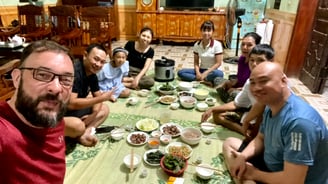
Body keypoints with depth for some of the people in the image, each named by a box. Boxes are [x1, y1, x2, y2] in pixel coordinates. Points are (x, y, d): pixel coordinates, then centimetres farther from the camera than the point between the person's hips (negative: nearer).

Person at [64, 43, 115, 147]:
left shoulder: (92, 74, 1)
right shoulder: (74, 71, -26)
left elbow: (97, 95, 10)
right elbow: (71, 103, -32)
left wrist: (94, 114, -9)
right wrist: (101, 98, -27)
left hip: (75, 110, 9)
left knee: (105, 109, 6)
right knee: (77, 125, -37)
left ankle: (85, 133, -13)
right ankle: (79, 135, -2)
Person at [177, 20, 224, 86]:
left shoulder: (217, 44, -11)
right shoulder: (197, 45, -1)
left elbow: (218, 63, -12)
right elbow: (196, 62, 3)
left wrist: (206, 73, -19)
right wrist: (198, 73, -16)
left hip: (211, 71, -4)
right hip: (201, 70, 4)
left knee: (219, 73, -39)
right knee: (180, 72, -17)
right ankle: (206, 81, -24)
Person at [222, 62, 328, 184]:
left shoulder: (299, 122, -32)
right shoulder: (271, 107, -3)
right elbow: (260, 139, 11)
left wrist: (254, 174, -15)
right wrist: (243, 156, -10)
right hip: (271, 166, 9)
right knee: (229, 143, 9)